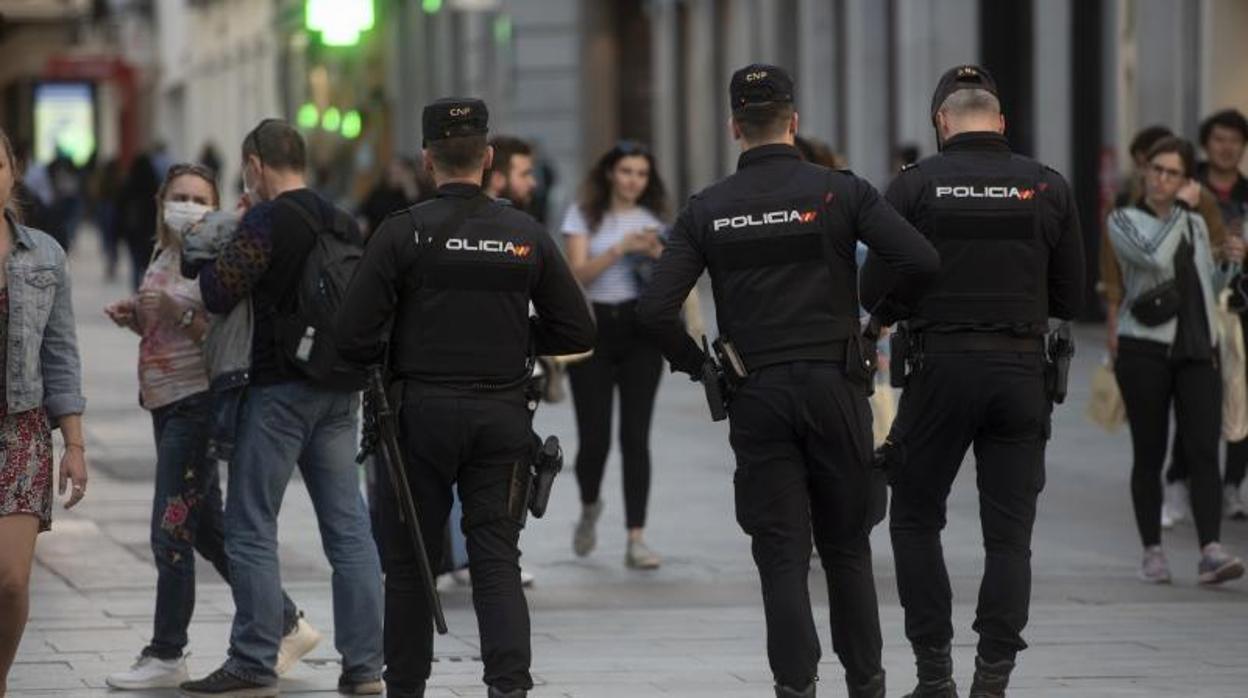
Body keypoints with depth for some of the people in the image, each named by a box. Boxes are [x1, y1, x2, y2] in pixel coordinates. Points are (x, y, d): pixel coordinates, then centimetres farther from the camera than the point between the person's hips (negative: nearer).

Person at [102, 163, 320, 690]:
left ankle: (166, 657, 2)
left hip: (196, 404, -9)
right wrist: (136, 319, 7)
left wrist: (178, 314, -27)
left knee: (171, 533, -6)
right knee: (208, 530, 13)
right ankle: (286, 624, 22)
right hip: (166, 404, 9)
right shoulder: (164, 257, 14)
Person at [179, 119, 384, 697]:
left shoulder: (267, 221, -11)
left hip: (280, 390, -7)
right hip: (340, 390, 7)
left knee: (251, 529, 0)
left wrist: (202, 255, 4)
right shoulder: (345, 225, 11)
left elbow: (217, 294, -13)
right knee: (348, 528, 7)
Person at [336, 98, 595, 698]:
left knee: (410, 563, 10)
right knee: (497, 562, 3)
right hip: (502, 417, 2)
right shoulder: (527, 236, 1)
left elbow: (354, 336, -10)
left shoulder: (402, 233, -8)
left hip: (422, 414, -2)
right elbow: (576, 332, 6)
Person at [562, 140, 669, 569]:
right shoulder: (584, 216, 5)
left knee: (635, 437, -7)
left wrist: (658, 254, -10)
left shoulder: (653, 220, 13)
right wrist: (621, 249, -18)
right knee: (595, 437, -4)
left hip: (640, 330, 2)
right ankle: (590, 508, 29)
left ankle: (636, 540, -7)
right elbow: (578, 273, -8)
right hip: (593, 329, -2)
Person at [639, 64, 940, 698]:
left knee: (781, 555, 3)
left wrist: (697, 366, 10)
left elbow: (655, 310, -6)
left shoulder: (707, 210, 1)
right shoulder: (840, 191, -3)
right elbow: (921, 261, -12)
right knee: (846, 544, 13)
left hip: (755, 395, 0)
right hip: (835, 384, 0)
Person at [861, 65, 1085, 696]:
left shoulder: (915, 186, -4)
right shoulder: (1047, 188, 2)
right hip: (1023, 372, 1)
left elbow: (875, 291, -4)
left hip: (941, 367, -1)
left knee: (915, 519, 13)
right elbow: (1070, 298, 6)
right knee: (1009, 534, 7)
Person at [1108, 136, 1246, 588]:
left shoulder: (1196, 225, 16)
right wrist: (1180, 213, -7)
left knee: (1203, 452, -10)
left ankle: (1211, 551, -19)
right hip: (1145, 350, -3)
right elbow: (1154, 258, -19)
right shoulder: (1124, 221, 1)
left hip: (1197, 351, 3)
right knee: (1149, 455, 3)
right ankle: (1152, 552, 12)